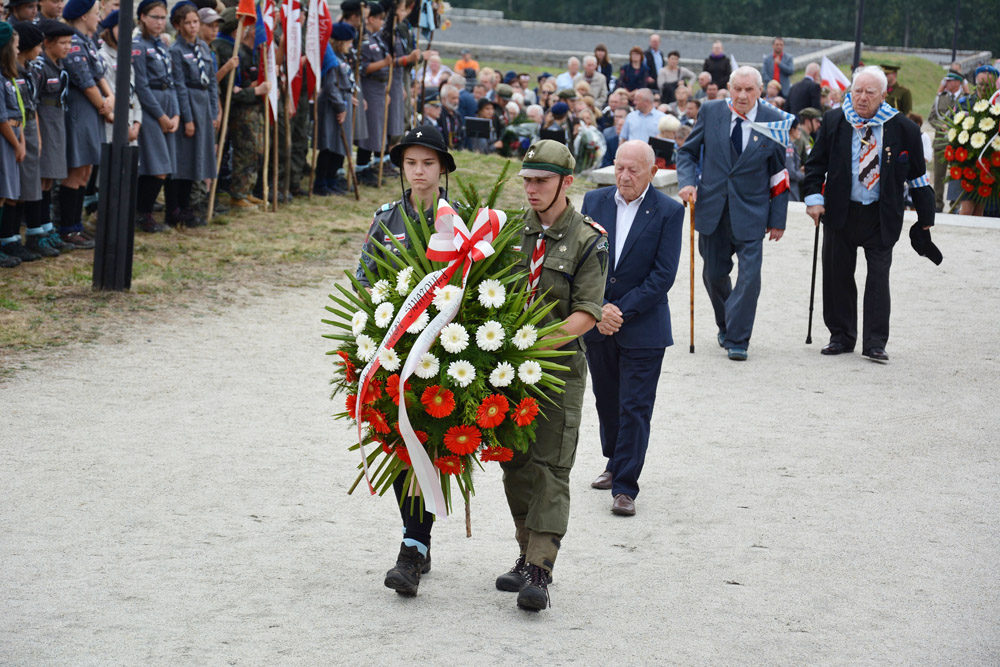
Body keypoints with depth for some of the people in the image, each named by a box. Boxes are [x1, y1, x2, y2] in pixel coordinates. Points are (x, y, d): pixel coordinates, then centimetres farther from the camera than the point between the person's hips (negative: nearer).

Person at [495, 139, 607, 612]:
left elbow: (587, 314, -9)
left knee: (550, 468, -8)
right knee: (515, 463, 10)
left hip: (560, 366, -5)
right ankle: (527, 555, 22)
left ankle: (539, 573, -12)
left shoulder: (588, 241, -3)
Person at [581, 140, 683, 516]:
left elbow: (663, 275, -12)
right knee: (606, 400, 17)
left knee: (634, 408, -4)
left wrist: (622, 311, -16)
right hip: (596, 325, 4)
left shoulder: (668, 212, -9)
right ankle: (615, 463, 36)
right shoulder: (594, 201, 2)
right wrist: (598, 309, -12)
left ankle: (625, 486, 1)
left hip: (643, 327, -4)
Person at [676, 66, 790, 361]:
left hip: (751, 212, -2)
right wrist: (687, 182, -10)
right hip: (712, 209, 2)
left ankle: (737, 339, 0)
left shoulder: (775, 121, -3)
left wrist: (778, 220, 1)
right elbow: (687, 152, 9)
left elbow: (779, 174, 2)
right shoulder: (710, 112, 0)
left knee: (749, 275, -10)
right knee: (714, 273, 11)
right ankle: (725, 326, 35)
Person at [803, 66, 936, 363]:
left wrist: (925, 219, 4)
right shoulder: (834, 121, -2)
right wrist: (814, 197, -8)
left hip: (882, 216, -2)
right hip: (840, 212, 2)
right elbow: (816, 163, 6)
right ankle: (842, 337, 21)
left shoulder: (902, 128, -5)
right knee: (837, 275, 8)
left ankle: (875, 344, 2)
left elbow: (917, 175, 2)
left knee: (878, 277, -2)